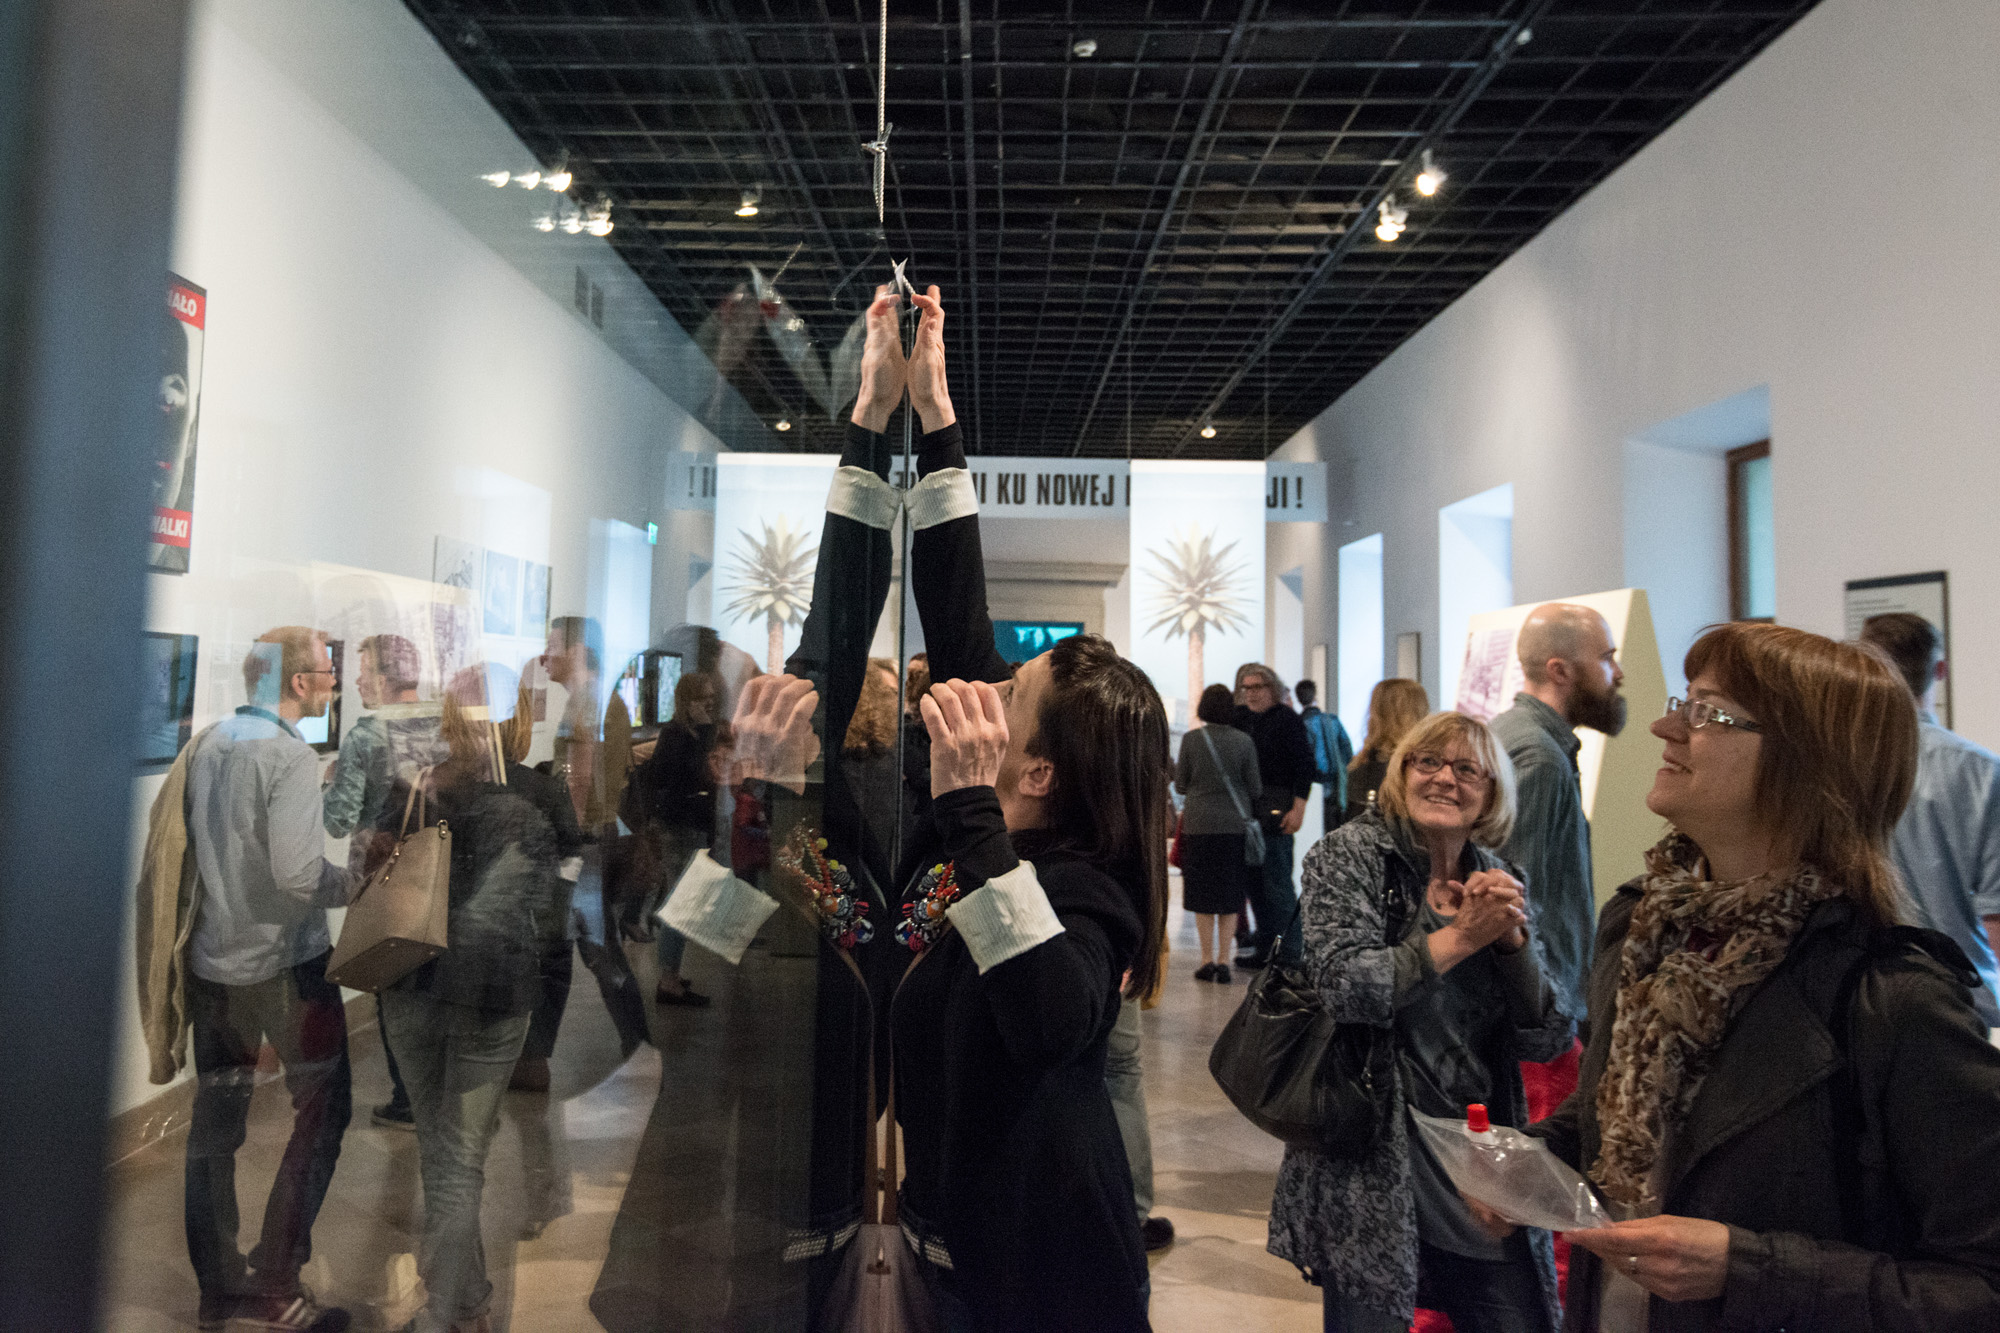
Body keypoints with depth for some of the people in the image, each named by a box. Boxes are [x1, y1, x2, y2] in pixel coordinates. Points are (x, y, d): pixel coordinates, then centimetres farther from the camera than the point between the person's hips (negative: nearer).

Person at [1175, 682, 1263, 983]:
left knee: (1202, 895, 9)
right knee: (1230, 896, 9)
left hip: (1199, 825, -1)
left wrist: (1172, 765, 20)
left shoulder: (1190, 739, -6)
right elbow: (1255, 788, 1)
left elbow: (1181, 784, 0)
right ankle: (1223, 961, 8)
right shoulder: (1243, 741, -4)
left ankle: (1207, 960, 10)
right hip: (1235, 824, 1)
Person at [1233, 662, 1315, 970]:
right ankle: (1265, 948, 20)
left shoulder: (1287, 719, -6)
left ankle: (1288, 953, 1)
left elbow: (1304, 765, -9)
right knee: (1254, 882, 10)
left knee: (1277, 884, -6)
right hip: (1244, 811, 7)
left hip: (1276, 812, -7)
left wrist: (1298, 809, -14)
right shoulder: (1239, 717, 12)